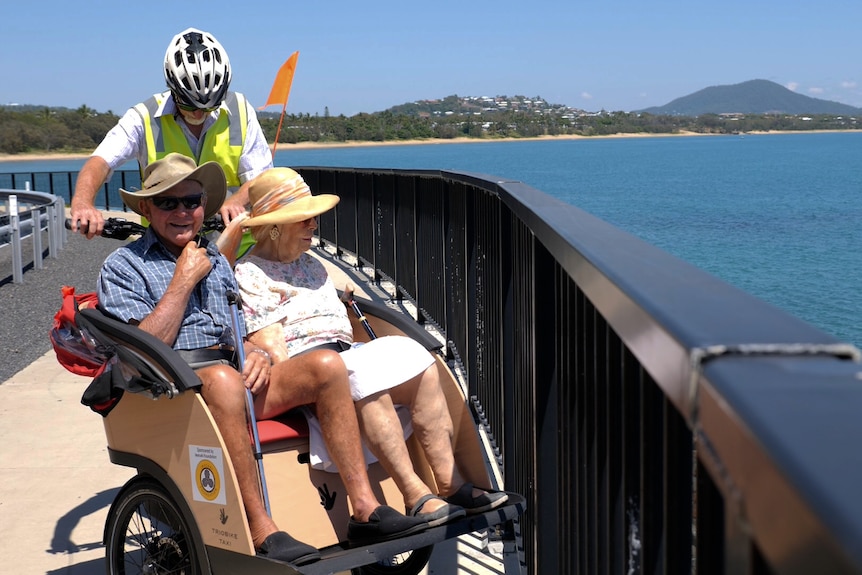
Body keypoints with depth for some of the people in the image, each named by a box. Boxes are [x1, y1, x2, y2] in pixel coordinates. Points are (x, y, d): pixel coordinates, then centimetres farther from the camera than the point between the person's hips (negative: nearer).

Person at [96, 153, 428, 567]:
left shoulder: (216, 260, 25)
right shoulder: (123, 266, 6)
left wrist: (256, 354, 1)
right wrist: (184, 280, -6)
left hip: (227, 376, 6)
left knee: (324, 366, -16)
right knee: (223, 380, -39)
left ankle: (365, 509, -20)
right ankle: (260, 531, -38)